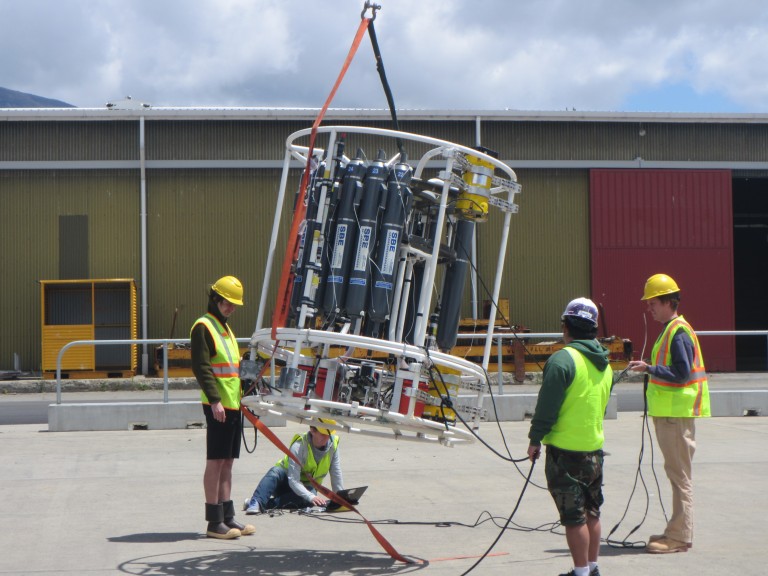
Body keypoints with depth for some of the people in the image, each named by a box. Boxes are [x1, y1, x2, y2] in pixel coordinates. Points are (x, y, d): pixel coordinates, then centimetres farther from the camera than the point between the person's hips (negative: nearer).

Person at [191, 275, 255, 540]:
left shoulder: (225, 328, 22)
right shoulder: (203, 326, -7)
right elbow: (201, 367, -16)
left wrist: (242, 397, 20)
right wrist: (214, 400, -23)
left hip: (233, 403, 9)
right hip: (217, 405, -9)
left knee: (227, 462, 11)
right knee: (215, 461, -6)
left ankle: (227, 517, 16)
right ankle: (214, 522, -3)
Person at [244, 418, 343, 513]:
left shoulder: (333, 443, -14)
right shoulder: (299, 446, -27)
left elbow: (336, 475, -8)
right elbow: (293, 480, -34)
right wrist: (311, 497, -46)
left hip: (307, 486, 3)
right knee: (275, 472, -38)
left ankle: (265, 503, -39)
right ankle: (255, 502, -52)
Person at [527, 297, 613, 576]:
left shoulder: (563, 359, -16)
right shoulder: (604, 364, 9)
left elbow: (547, 406, -16)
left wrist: (535, 440, -7)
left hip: (565, 449, -8)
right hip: (595, 448, 8)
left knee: (574, 516, -1)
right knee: (592, 512, 17)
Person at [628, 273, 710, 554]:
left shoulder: (679, 332, -16)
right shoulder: (670, 330, 16)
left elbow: (682, 373, -23)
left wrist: (650, 369, -25)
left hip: (678, 413, -10)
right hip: (669, 412, 10)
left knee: (679, 473, -6)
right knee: (676, 473, 15)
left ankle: (680, 537, -3)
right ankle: (678, 531, 23)